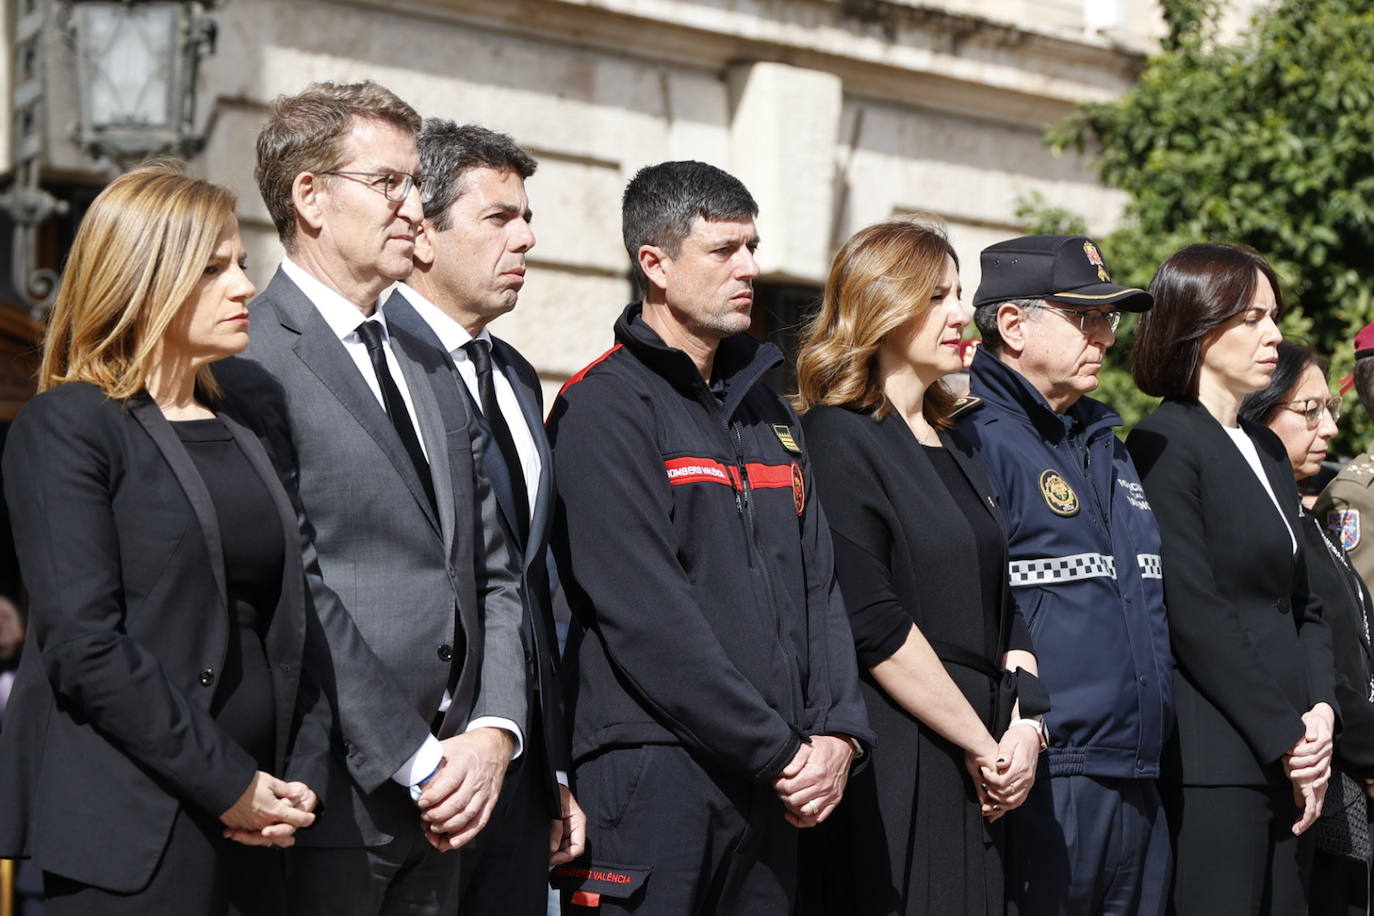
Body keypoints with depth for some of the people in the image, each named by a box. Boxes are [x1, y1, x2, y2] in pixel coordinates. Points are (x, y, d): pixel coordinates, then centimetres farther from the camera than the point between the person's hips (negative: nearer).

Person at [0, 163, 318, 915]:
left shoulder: (238, 436, 16)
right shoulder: (67, 426, -5)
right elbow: (83, 645, -13)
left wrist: (282, 783, 1)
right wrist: (226, 784, -14)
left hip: (248, 822, 6)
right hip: (132, 826, -6)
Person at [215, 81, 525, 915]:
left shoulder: (431, 369, 16)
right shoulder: (250, 361, -10)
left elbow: (491, 573, 14)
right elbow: (298, 590, -15)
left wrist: (493, 731, 0)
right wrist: (415, 763, -14)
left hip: (442, 796, 7)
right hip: (334, 796, -7)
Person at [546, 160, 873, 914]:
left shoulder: (768, 413, 17)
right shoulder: (606, 408, -7)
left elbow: (818, 586, 14)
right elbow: (648, 616, -15)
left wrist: (836, 732, -1)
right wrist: (779, 751, -14)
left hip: (774, 789, 7)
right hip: (654, 775, -7)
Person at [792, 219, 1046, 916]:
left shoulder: (956, 448, 19)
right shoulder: (837, 439, -7)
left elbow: (1004, 608, 17)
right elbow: (873, 624, -16)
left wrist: (1026, 724, 0)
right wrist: (982, 745, -12)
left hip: (976, 774, 7)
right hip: (890, 769, -7)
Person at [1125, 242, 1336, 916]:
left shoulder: (1265, 449, 19)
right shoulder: (1164, 445, -8)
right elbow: (1193, 613, -15)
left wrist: (1320, 710, 1)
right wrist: (1286, 736, -13)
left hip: (1289, 757, 8)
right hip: (1212, 765, -8)